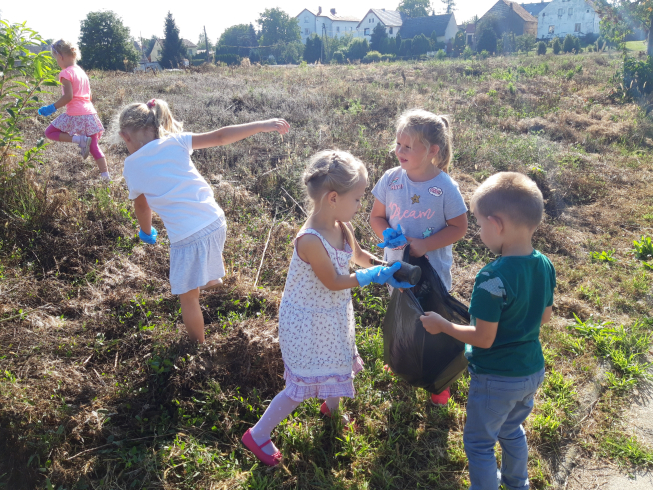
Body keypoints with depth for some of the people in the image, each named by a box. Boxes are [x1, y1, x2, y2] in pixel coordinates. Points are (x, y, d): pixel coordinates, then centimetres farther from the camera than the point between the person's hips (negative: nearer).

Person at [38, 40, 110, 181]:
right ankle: (105, 175, 4)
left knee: (50, 132, 7)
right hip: (90, 114, 7)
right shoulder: (81, 71, 17)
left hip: (75, 115, -7)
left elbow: (68, 96, -16)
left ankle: (80, 139, -12)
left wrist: (52, 108, -9)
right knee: (94, 147, 10)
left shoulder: (66, 73, -6)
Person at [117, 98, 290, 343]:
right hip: (216, 222, 5)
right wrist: (262, 125, -6)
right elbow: (219, 137, -8)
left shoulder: (131, 168, 0)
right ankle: (212, 279, 71)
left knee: (188, 297, 16)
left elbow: (141, 206, 14)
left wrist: (146, 232, 34)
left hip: (187, 237, -4)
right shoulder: (174, 142, 0)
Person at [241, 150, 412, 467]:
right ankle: (258, 435, 25)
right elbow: (334, 282, -25)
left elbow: (358, 255, 10)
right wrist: (374, 275, -18)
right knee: (303, 384, 5)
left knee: (335, 366, 28)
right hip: (309, 324, -8)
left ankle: (331, 408, 59)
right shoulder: (310, 240, -35)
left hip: (333, 316, 8)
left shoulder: (341, 225, -9)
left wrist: (388, 270, -2)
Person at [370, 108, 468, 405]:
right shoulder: (391, 179, -11)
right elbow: (377, 216, 0)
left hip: (432, 269, -3)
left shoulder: (445, 187, -20)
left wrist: (424, 245, -24)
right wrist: (386, 235, -21)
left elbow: (459, 228, -12)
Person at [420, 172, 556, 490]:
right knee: (512, 430, 32)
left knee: (479, 442, 16)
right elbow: (544, 317, 6)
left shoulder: (493, 279, -31)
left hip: (496, 380, -8)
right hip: (533, 371, 8)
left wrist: (441, 325, -11)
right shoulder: (545, 266, -8)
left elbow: (483, 339, -24)